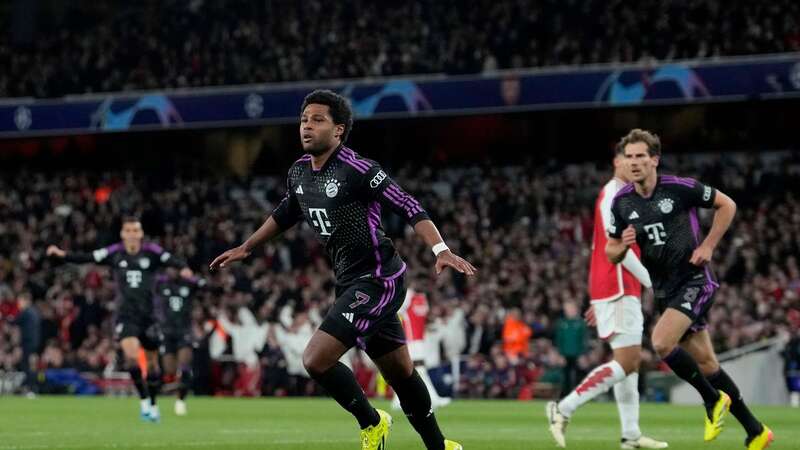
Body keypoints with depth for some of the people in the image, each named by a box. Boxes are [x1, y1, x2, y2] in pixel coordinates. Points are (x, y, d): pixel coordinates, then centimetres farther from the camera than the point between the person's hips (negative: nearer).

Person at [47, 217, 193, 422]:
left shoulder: (151, 251, -4)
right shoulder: (114, 253, -1)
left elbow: (171, 260, -17)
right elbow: (88, 257, -5)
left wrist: (183, 268, -39)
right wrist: (63, 254, -18)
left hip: (149, 314, 1)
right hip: (126, 315, -1)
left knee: (152, 361, 8)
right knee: (131, 355, -20)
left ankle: (153, 405, 25)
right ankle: (144, 400, -5)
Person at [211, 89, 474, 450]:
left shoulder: (357, 170, -17)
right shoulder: (299, 173, 8)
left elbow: (409, 208, -18)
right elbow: (285, 214, 28)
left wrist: (441, 251, -30)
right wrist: (245, 248, 34)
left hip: (377, 280, -8)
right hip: (350, 283, 8)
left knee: (316, 360, -16)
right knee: (400, 374, 15)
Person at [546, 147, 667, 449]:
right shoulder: (613, 194, -11)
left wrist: (599, 301, 21)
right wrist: (650, 281, -13)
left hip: (623, 290, 10)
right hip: (618, 289, -10)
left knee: (631, 360, 10)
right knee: (627, 361, -13)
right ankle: (564, 409, -15)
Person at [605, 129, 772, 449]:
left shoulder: (680, 188, -13)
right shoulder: (621, 202, 0)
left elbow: (726, 205, -1)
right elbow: (611, 253, 8)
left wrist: (708, 246, -8)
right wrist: (622, 246, -15)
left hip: (695, 281, -6)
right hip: (665, 290, 6)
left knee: (662, 342, -24)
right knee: (705, 363, 7)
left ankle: (713, 399, -1)